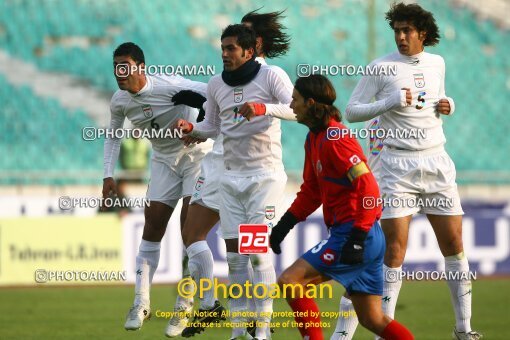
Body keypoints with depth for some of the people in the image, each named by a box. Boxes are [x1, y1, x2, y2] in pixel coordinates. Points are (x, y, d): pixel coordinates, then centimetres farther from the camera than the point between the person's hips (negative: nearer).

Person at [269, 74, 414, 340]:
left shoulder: (335, 140, -14)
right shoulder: (314, 139, 16)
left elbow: (368, 190, -21)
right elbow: (311, 191, 25)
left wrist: (357, 237, -25)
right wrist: (285, 224, 16)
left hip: (355, 234, -10)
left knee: (289, 281, -13)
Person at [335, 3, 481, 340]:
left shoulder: (437, 63, 9)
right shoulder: (381, 68, -5)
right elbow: (352, 111, -5)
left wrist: (447, 106, 2)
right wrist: (391, 101, -17)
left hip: (437, 161, 4)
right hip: (398, 164, -4)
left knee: (454, 243, 4)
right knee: (395, 249, -9)